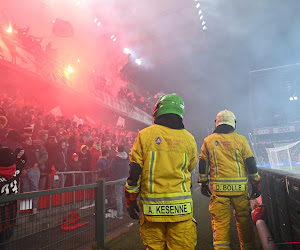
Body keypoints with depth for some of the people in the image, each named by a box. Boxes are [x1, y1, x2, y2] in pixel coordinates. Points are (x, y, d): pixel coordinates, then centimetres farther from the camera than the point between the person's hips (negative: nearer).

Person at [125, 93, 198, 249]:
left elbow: (134, 173, -3)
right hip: (181, 207, 1)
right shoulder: (189, 139, 1)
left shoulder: (145, 135, -4)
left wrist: (130, 201, 6)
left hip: (152, 207, 0)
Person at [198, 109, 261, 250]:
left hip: (218, 187, 0)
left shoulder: (208, 141, 5)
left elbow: (203, 164, 7)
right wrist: (256, 184, 12)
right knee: (243, 219, 15)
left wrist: (203, 183, 15)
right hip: (239, 187, 1)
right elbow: (250, 163, 4)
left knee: (220, 221, 5)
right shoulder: (241, 139, 3)